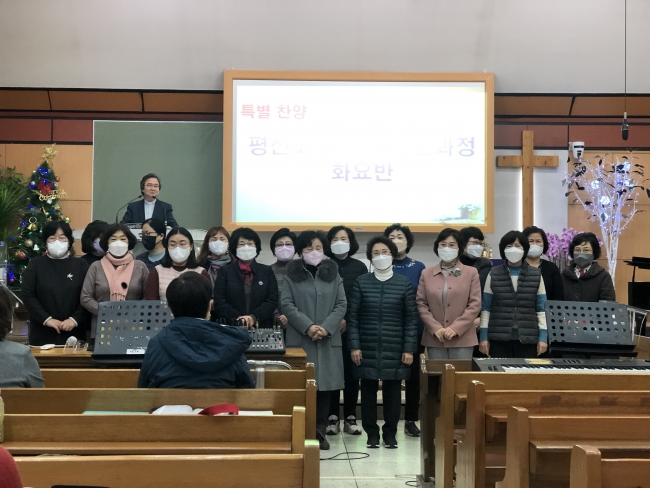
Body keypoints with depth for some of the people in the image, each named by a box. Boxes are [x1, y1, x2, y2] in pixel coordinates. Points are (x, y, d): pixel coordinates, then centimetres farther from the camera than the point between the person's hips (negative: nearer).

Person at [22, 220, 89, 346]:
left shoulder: (80, 264, 8)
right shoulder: (35, 265, 6)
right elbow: (28, 295, -2)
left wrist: (75, 319, -13)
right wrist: (47, 319, -12)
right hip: (43, 332, 0)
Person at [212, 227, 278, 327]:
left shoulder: (267, 271, 13)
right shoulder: (225, 272, 9)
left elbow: (272, 300, 3)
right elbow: (219, 302, 0)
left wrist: (253, 317, -13)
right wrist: (238, 319, -14)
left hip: (262, 327, 1)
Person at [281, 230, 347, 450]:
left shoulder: (333, 274, 12)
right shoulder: (292, 275, 6)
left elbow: (341, 305, 5)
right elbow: (286, 304, -3)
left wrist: (326, 328, -11)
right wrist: (307, 327, -15)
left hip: (328, 339, 2)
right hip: (299, 339, -2)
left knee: (325, 385, 2)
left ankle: (320, 432, 10)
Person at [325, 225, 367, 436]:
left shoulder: (359, 267, 8)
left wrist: (348, 320, -7)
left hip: (353, 328, 1)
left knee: (351, 371, 3)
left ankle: (350, 417, 9)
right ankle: (332, 417, 5)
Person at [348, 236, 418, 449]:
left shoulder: (404, 284, 3)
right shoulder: (361, 282, 4)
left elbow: (411, 319, 2)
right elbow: (353, 316, 2)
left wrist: (409, 348, -4)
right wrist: (354, 346, -6)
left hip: (394, 349, 0)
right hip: (367, 348, 0)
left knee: (392, 389, 3)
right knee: (368, 390, 4)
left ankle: (390, 433, 15)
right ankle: (372, 432, 15)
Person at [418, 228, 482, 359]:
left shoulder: (471, 273, 6)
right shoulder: (426, 274, 11)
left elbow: (475, 305, -1)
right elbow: (421, 304, 5)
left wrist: (455, 328, -11)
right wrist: (435, 328, -10)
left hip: (462, 339, -1)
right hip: (434, 339, 2)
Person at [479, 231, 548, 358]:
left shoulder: (536, 275, 6)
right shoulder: (494, 274, 5)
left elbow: (541, 308, 5)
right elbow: (486, 308, 5)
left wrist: (543, 337, -3)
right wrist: (484, 336, -2)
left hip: (528, 338, 0)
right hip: (499, 337, 0)